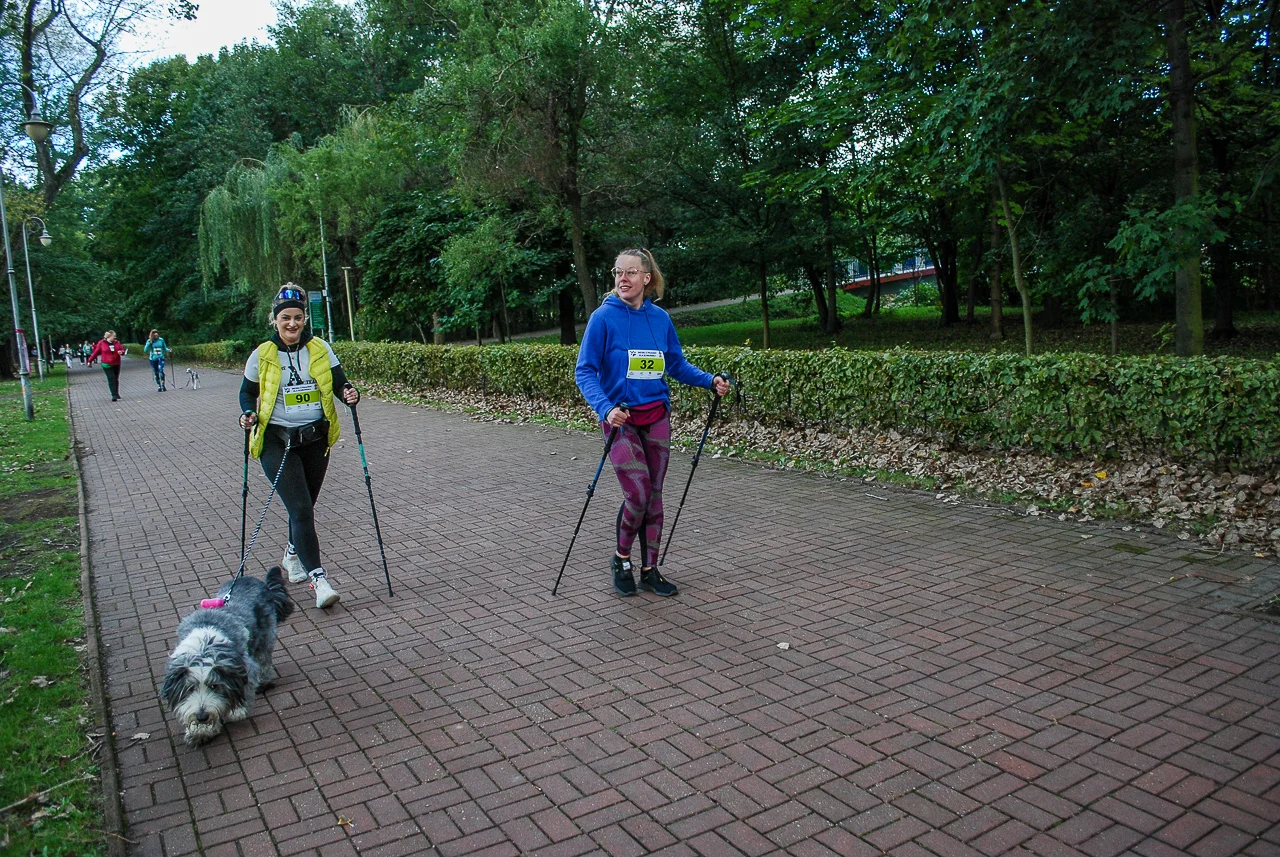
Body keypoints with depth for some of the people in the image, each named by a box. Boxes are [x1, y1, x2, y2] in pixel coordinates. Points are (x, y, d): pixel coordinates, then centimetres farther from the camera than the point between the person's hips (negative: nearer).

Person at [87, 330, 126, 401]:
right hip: (107, 365, -4)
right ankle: (114, 395, -14)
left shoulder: (117, 343, 4)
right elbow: (96, 352, 1)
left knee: (116, 379, 9)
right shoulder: (101, 343, -4)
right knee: (111, 379, -11)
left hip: (116, 364, 4)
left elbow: (122, 350, 11)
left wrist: (121, 352, -15)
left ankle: (116, 394, 19)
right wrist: (90, 361, 5)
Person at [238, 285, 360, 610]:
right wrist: (248, 414, -9)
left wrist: (348, 393, -16)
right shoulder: (262, 355, 0)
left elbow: (338, 380, 6)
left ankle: (293, 555, 43)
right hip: (277, 441, -3)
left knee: (305, 505, 16)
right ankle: (318, 578, -15)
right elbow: (247, 392, 11)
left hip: (315, 439, 3)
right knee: (300, 508, -14)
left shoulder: (320, 348, 3)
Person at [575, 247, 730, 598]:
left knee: (654, 496, 9)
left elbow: (677, 365, 13)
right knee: (638, 494, -11)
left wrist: (711, 380, -2)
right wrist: (606, 408, -26)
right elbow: (585, 371, -10)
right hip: (621, 419, -4)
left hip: (657, 418, 4)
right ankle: (621, 560, 16)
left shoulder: (660, 318, 4)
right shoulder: (604, 318, -9)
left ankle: (650, 571, 22)